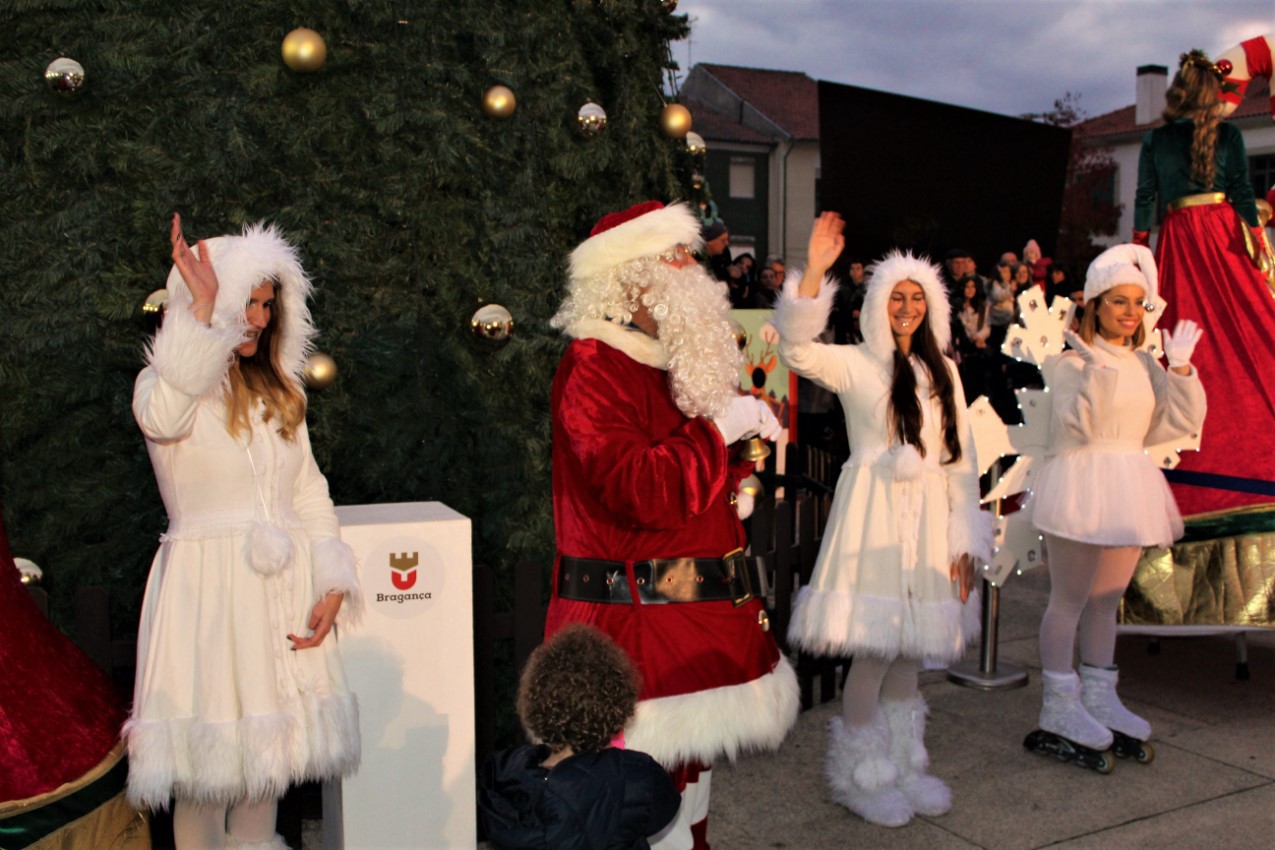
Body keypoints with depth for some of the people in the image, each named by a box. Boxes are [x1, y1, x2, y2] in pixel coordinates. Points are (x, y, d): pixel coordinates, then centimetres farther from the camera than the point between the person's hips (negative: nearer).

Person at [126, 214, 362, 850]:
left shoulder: (278, 393, 15)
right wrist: (202, 308, -25)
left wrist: (331, 587, 1)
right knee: (209, 755, -2)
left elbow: (309, 493, 11)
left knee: (267, 745, 13)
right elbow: (163, 419, -28)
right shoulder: (165, 380, -2)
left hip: (284, 592, 5)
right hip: (207, 588, -5)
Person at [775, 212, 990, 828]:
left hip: (928, 523, 5)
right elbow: (796, 349, -21)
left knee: (910, 651, 12)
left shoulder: (943, 372, 12)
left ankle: (902, 766, 28)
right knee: (873, 651, -5)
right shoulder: (855, 364, -2)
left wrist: (964, 540, 8)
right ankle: (859, 776, 13)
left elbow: (961, 459, 12)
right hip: (874, 517, -5)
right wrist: (814, 273, -29)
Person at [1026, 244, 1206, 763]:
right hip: (1079, 486, -7)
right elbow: (1077, 426, -20)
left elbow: (1183, 423, 6)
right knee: (1069, 600, 0)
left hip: (1129, 490, 7)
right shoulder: (1073, 362, -8)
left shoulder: (1145, 365, 12)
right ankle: (1059, 705, 9)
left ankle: (1098, 696, 27)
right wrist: (1098, 370, -29)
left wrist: (1181, 366, -2)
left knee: (1106, 601, 16)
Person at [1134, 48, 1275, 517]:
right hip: (1223, 232, -1)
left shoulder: (1154, 140, 4)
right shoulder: (1229, 135, 0)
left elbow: (1144, 198, 2)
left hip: (1177, 239, 1)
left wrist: (1138, 244, 5)